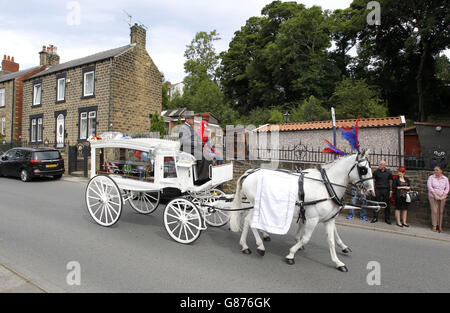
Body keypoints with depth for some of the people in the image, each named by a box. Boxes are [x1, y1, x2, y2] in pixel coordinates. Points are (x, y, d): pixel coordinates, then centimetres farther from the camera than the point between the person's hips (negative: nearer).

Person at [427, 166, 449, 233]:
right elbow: (429, 187, -9)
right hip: (433, 197, -1)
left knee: (441, 212, 3)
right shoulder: (431, 177, -1)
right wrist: (435, 195, -16)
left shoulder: (445, 179, 4)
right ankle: (434, 226, 8)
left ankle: (440, 226, 12)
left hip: (442, 198, 1)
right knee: (434, 211, -2)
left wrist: (443, 196, -11)